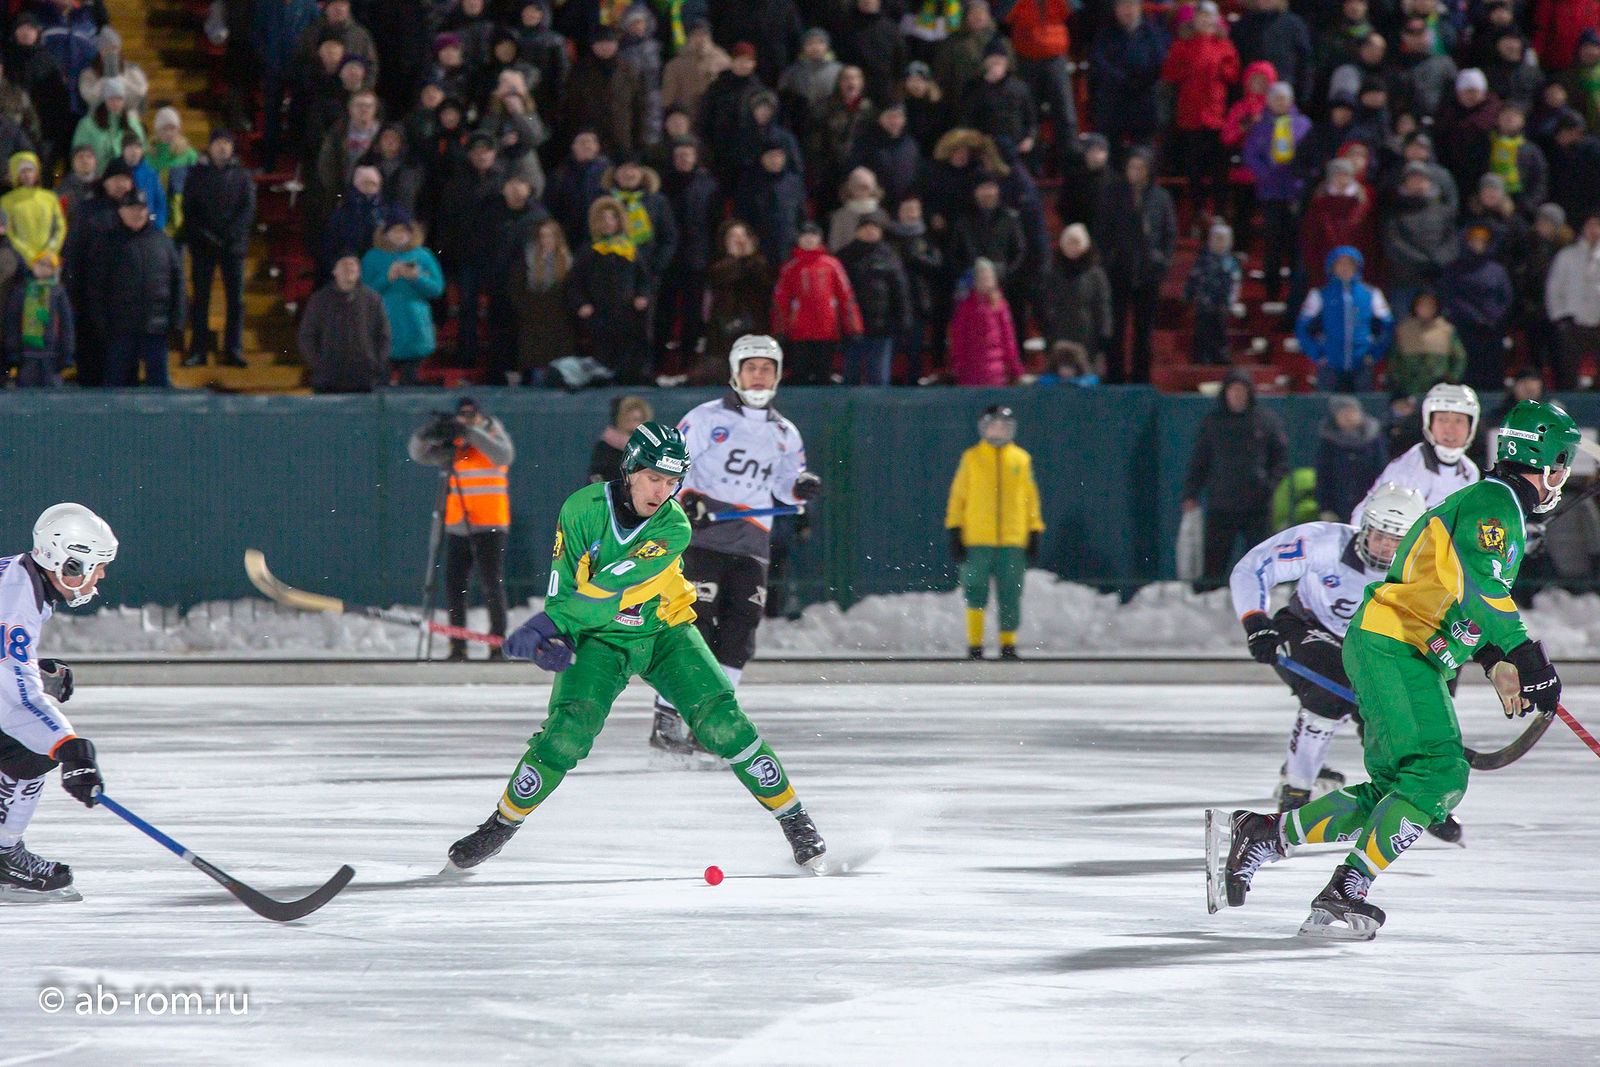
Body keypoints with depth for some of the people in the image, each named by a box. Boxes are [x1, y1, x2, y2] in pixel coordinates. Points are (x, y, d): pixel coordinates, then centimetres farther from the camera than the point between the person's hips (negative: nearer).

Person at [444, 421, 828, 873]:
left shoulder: (673, 527, -21)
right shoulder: (583, 509, -15)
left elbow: (614, 587, -31)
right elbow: (563, 587, -9)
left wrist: (547, 624, -37)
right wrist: (556, 643, -27)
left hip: (664, 631, 0)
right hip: (599, 639, 0)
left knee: (720, 719, -16)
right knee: (568, 731, -20)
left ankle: (793, 817, -2)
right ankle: (503, 824, -1)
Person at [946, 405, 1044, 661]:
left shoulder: (1021, 460, 10)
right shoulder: (971, 458, 6)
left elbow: (1031, 498, 14)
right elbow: (958, 496, 7)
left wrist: (1034, 536, 10)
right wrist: (954, 534, 0)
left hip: (1013, 541, 1)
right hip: (977, 541, -1)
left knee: (1010, 594, 1)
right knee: (976, 591, -4)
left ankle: (1008, 643, 9)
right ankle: (974, 644, 1)